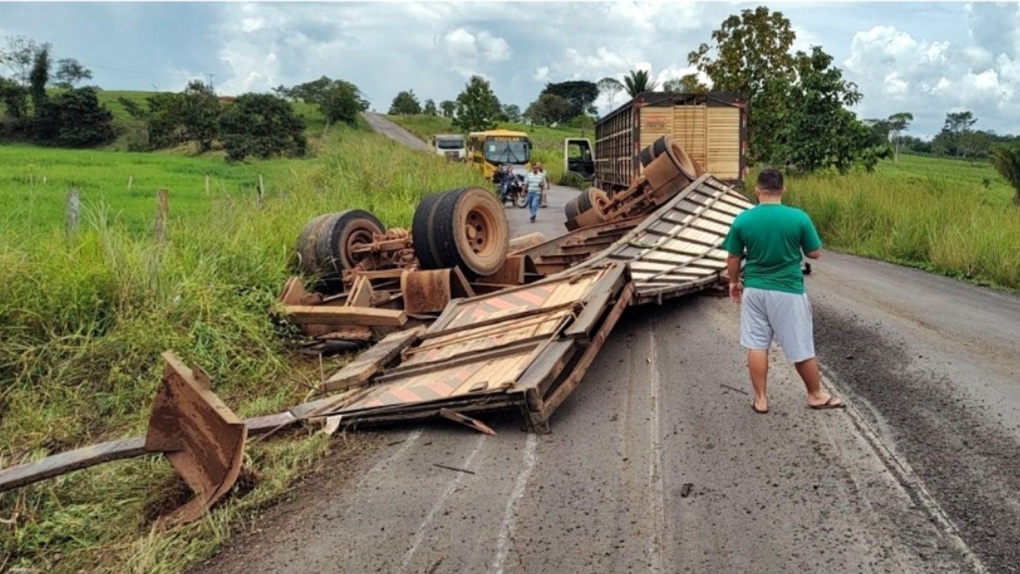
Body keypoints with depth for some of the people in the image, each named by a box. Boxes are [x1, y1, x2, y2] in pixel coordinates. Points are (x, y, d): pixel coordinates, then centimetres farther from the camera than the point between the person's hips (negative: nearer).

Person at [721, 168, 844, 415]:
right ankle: (816, 395, 28)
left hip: (754, 290, 2)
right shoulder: (798, 217, -12)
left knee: (756, 346, 11)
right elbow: (815, 253, -2)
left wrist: (734, 282, 18)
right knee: (801, 348, 11)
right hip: (788, 291, -2)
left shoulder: (742, 220, -7)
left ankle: (760, 399, 18)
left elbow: (733, 258, 1)